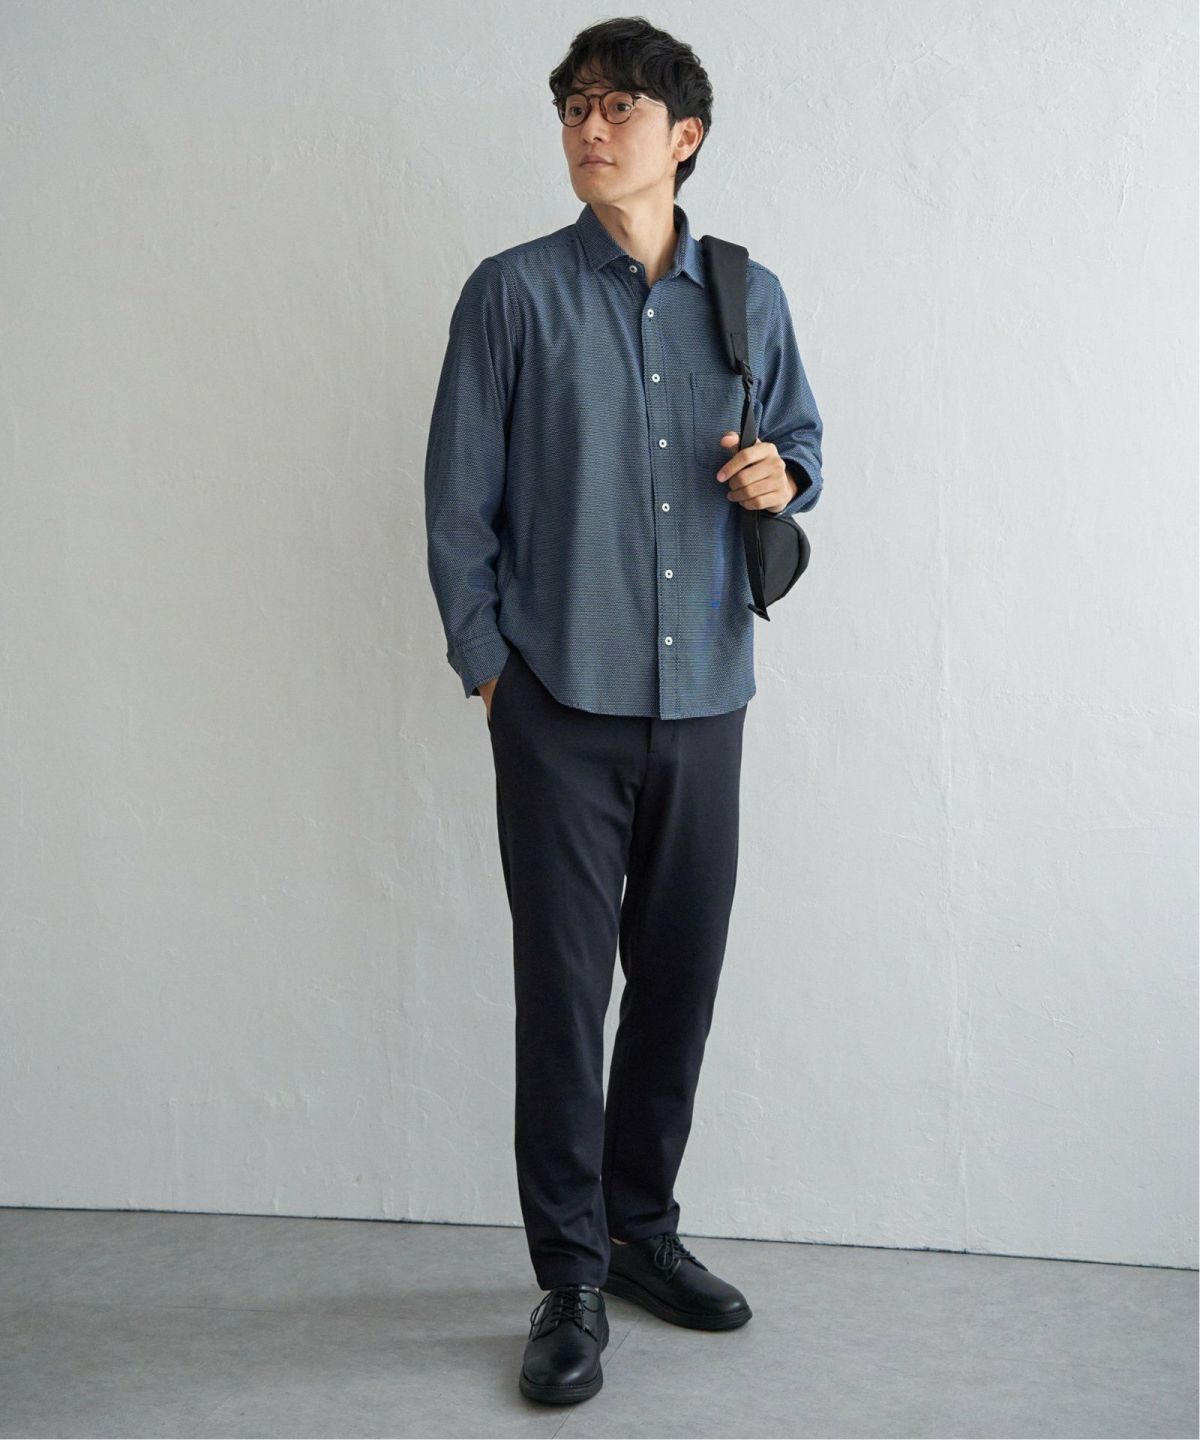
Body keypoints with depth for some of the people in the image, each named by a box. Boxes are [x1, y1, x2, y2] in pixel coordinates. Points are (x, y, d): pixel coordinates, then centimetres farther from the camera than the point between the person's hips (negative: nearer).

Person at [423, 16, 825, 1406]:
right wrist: (487, 663, -3)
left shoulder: (749, 295, 8)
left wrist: (784, 475, -4)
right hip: (562, 702, -3)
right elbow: (459, 495, 0)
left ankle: (643, 1227, 29)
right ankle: (572, 1279, 13)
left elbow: (800, 436, 20)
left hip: (704, 695, 3)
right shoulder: (513, 292, 0)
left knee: (681, 977, 11)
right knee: (563, 989, 0)